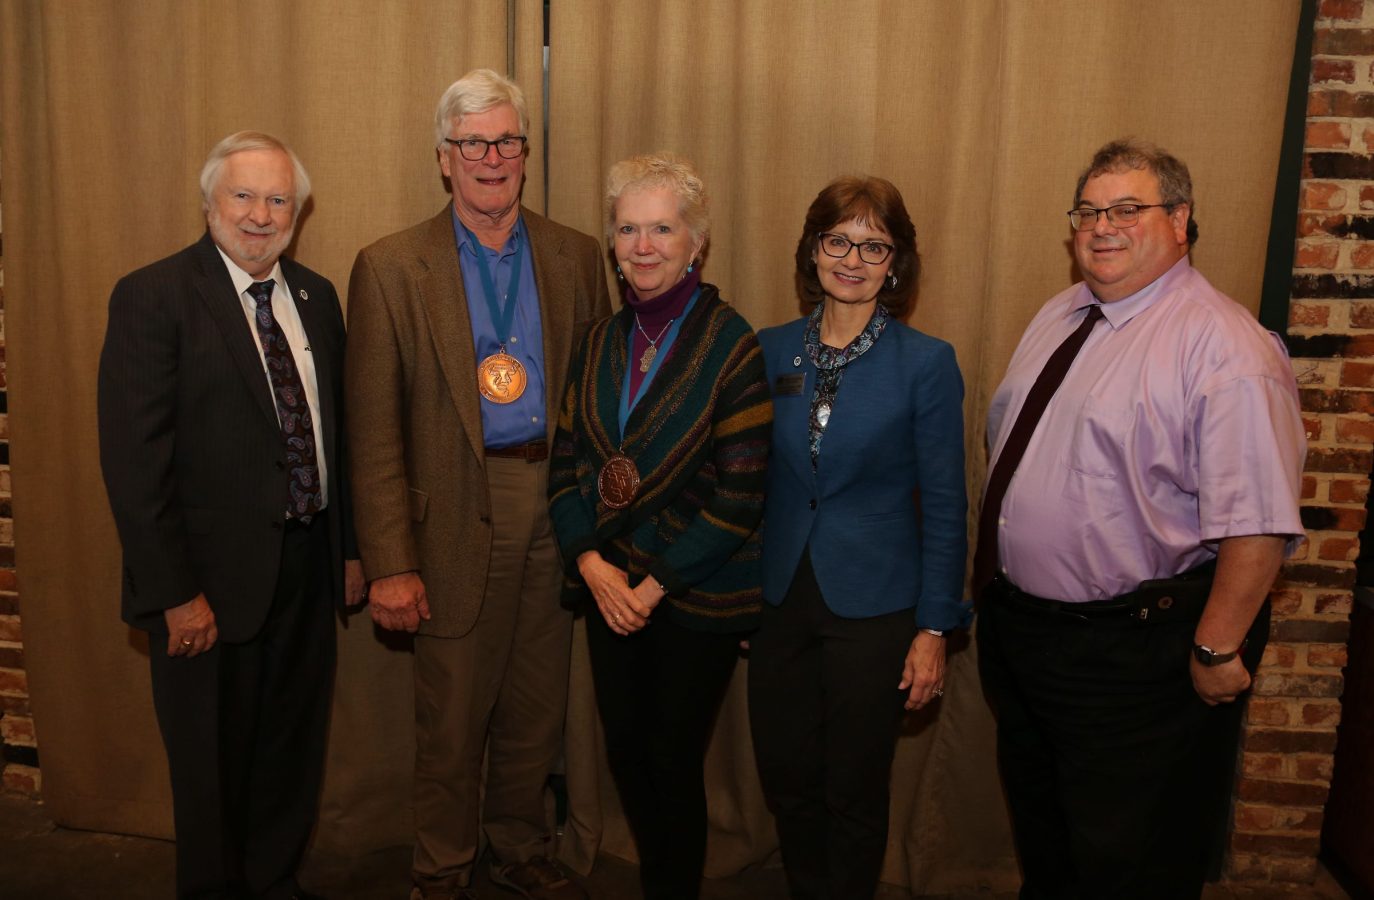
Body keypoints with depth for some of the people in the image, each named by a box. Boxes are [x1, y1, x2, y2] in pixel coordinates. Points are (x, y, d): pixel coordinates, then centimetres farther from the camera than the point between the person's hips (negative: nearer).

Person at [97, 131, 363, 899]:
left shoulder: (317, 297, 7)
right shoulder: (153, 297, -12)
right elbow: (134, 458, -16)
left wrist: (350, 546, 10)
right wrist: (175, 592, -18)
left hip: (307, 567, 6)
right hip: (214, 577, -5)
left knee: (294, 752, 20)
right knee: (213, 761, 13)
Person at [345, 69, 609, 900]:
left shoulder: (577, 258, 4)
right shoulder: (392, 268, -4)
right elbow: (375, 432, -7)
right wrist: (391, 564, -10)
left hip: (554, 511, 3)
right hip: (457, 521, -3)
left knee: (536, 714, 17)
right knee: (450, 722, 11)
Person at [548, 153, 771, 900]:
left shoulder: (731, 346, -11)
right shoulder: (602, 342, 5)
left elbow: (737, 496, -15)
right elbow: (567, 465, 6)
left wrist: (654, 587, -15)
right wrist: (591, 562, -10)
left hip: (698, 597, -5)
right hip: (610, 588, 5)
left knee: (673, 760, 7)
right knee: (625, 753, 15)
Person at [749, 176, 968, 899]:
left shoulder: (926, 363, -8)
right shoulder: (772, 352, 2)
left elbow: (944, 506, -6)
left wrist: (934, 627, -8)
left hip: (873, 609, -3)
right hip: (778, 601, 3)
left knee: (855, 794, 11)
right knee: (787, 784, 14)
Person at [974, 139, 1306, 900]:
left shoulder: (1222, 346, -18)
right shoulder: (1058, 317, 8)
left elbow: (1256, 520, -23)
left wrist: (1217, 649, -20)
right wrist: (990, 580, 16)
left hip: (1132, 655, -8)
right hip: (1016, 626, 8)